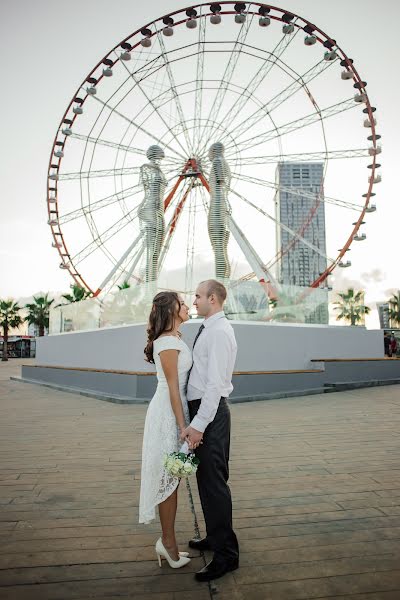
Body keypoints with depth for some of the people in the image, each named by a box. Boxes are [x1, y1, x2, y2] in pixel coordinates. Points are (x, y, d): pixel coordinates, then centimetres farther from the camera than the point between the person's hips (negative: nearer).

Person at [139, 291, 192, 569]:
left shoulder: (175, 339, 12)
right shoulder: (168, 342, -16)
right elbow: (172, 388, -18)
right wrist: (183, 425, -16)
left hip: (175, 409, 9)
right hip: (168, 413, -9)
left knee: (172, 477, 15)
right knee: (169, 477, 3)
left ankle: (167, 540, 27)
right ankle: (169, 543, 19)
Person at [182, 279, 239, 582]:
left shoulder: (219, 332, -18)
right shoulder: (210, 329, 13)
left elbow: (215, 383, -24)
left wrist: (198, 424, -24)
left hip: (210, 411, -10)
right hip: (203, 407, 10)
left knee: (213, 481, -1)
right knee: (207, 478, 21)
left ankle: (226, 554, 14)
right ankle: (215, 537, 39)